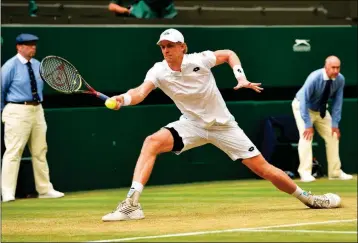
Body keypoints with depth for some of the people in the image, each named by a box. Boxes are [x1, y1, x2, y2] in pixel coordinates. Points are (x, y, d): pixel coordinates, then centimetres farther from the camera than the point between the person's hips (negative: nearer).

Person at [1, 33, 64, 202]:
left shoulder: (37, 65, 11)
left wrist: (37, 104, 16)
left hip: (37, 110, 7)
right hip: (18, 111, -7)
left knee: (40, 152, 12)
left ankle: (45, 190, 19)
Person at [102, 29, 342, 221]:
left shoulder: (199, 60, -17)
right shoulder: (158, 71, -14)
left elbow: (229, 54, 2)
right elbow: (141, 91, -32)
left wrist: (241, 77, -12)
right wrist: (124, 99, -52)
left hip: (223, 125, -1)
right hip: (192, 124, 1)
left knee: (263, 168, -2)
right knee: (152, 142, -26)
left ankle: (307, 197, 21)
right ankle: (131, 203, -31)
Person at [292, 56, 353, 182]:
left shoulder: (340, 79, -18)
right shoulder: (314, 78, -34)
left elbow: (337, 102, -10)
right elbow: (304, 101, -32)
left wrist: (335, 124, -14)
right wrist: (308, 124, -33)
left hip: (321, 109, 6)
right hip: (303, 106, -6)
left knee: (333, 136, 1)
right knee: (306, 136, -21)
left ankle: (335, 172, 10)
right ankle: (305, 173, -20)